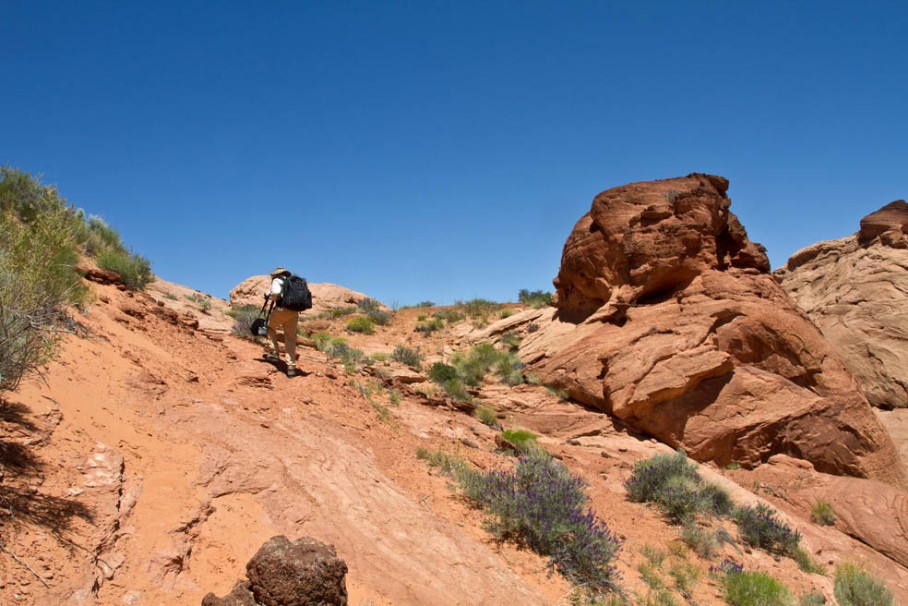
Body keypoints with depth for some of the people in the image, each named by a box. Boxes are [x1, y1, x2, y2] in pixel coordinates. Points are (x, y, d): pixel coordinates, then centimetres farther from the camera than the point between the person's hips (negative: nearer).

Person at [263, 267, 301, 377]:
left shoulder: (277, 280, 7)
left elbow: (276, 293, -11)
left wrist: (268, 296, 7)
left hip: (281, 309, -4)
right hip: (294, 313, 4)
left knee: (270, 327, 25)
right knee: (290, 339, 7)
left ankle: (274, 353, 17)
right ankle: (291, 367, 0)